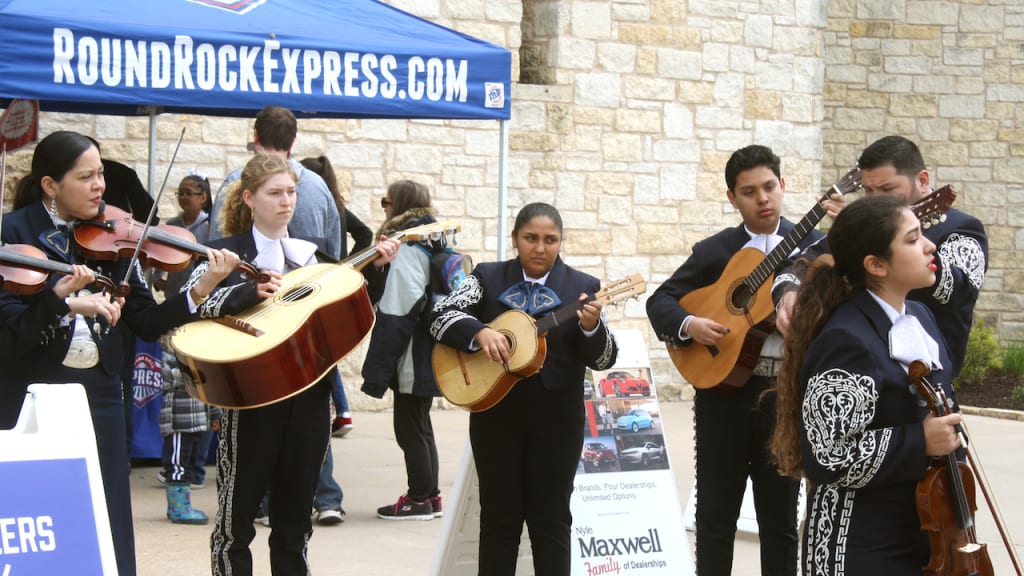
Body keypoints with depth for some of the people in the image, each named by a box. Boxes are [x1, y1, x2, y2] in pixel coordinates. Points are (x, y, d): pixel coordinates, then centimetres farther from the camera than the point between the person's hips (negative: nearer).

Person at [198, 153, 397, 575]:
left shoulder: (314, 253, 14)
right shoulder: (227, 252, 0)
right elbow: (189, 302, -17)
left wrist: (375, 268, -1)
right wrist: (252, 292, -28)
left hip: (308, 394, 4)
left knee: (295, 516, 10)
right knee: (237, 514, -1)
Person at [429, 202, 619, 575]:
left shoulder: (583, 287, 3)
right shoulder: (487, 278, 5)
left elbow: (604, 359, 0)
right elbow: (441, 316, -6)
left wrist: (591, 328, -22)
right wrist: (480, 332, -24)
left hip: (557, 417, 0)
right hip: (496, 413, 1)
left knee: (551, 518, 5)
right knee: (498, 516, 7)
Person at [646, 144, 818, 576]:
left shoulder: (812, 245, 4)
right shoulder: (714, 251, 6)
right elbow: (660, 300, 6)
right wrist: (689, 325, -14)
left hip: (786, 394, 0)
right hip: (723, 389, 1)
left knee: (779, 516, 8)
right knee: (716, 513, 7)